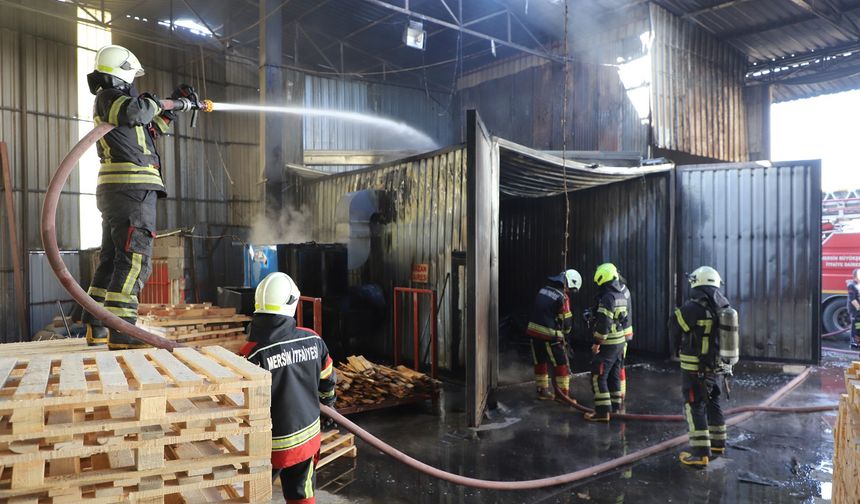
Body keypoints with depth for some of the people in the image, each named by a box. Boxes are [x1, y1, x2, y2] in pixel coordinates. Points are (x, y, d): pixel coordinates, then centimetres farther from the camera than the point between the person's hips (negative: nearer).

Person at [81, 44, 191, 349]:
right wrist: (152, 102, -6)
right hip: (132, 187, -11)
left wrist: (173, 105, 31)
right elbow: (134, 112, -26)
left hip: (116, 191, 11)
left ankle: (96, 327, 18)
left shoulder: (110, 101, 26)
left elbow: (149, 129, 35)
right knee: (135, 259, -13)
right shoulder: (109, 96, -4)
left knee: (112, 258, 13)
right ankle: (121, 331, -15)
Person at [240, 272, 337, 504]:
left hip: (269, 444, -4)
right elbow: (327, 380, 6)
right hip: (308, 437, 4)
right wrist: (328, 406, 25)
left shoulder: (252, 353, -24)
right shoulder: (313, 340, -9)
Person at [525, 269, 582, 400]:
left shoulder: (543, 289, 9)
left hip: (534, 330, 7)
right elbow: (566, 320, -7)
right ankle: (563, 394, 9)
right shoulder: (562, 297, -11)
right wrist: (565, 332, 15)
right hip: (550, 335, -7)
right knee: (561, 365, 5)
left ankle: (542, 390, 28)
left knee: (540, 362, 17)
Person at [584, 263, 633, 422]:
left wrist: (597, 342, -18)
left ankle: (602, 411, -4)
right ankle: (616, 406, 28)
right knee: (615, 375, 19)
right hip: (621, 341, 9)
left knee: (598, 376, -4)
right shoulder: (624, 291, 2)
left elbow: (604, 323, -23)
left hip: (608, 343, -9)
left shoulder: (608, 297, -22)